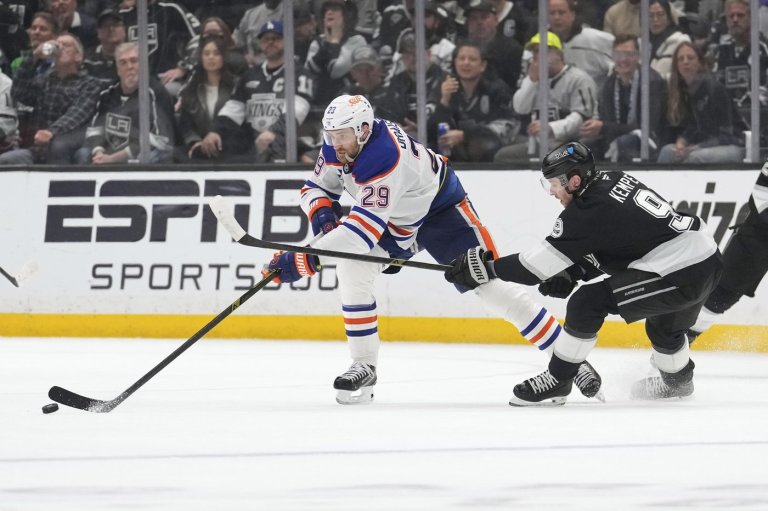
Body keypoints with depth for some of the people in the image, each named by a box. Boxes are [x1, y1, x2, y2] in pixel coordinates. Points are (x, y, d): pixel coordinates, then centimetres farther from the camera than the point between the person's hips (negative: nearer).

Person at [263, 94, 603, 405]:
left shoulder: (386, 159, -41)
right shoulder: (337, 146, -15)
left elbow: (363, 230, -46)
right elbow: (316, 188, 1)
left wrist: (303, 260, -50)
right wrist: (322, 216, -23)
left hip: (441, 208, -7)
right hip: (395, 221, 7)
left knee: (491, 285, -10)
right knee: (351, 270, -17)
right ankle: (364, 367, -7)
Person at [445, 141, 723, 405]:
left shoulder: (588, 211, -15)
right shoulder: (612, 179, 10)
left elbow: (538, 263, -9)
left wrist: (487, 267, 0)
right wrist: (573, 272, 14)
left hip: (680, 274, -9)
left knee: (588, 303, -8)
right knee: (663, 324, 36)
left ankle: (557, 381, 2)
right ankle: (677, 380, 59)